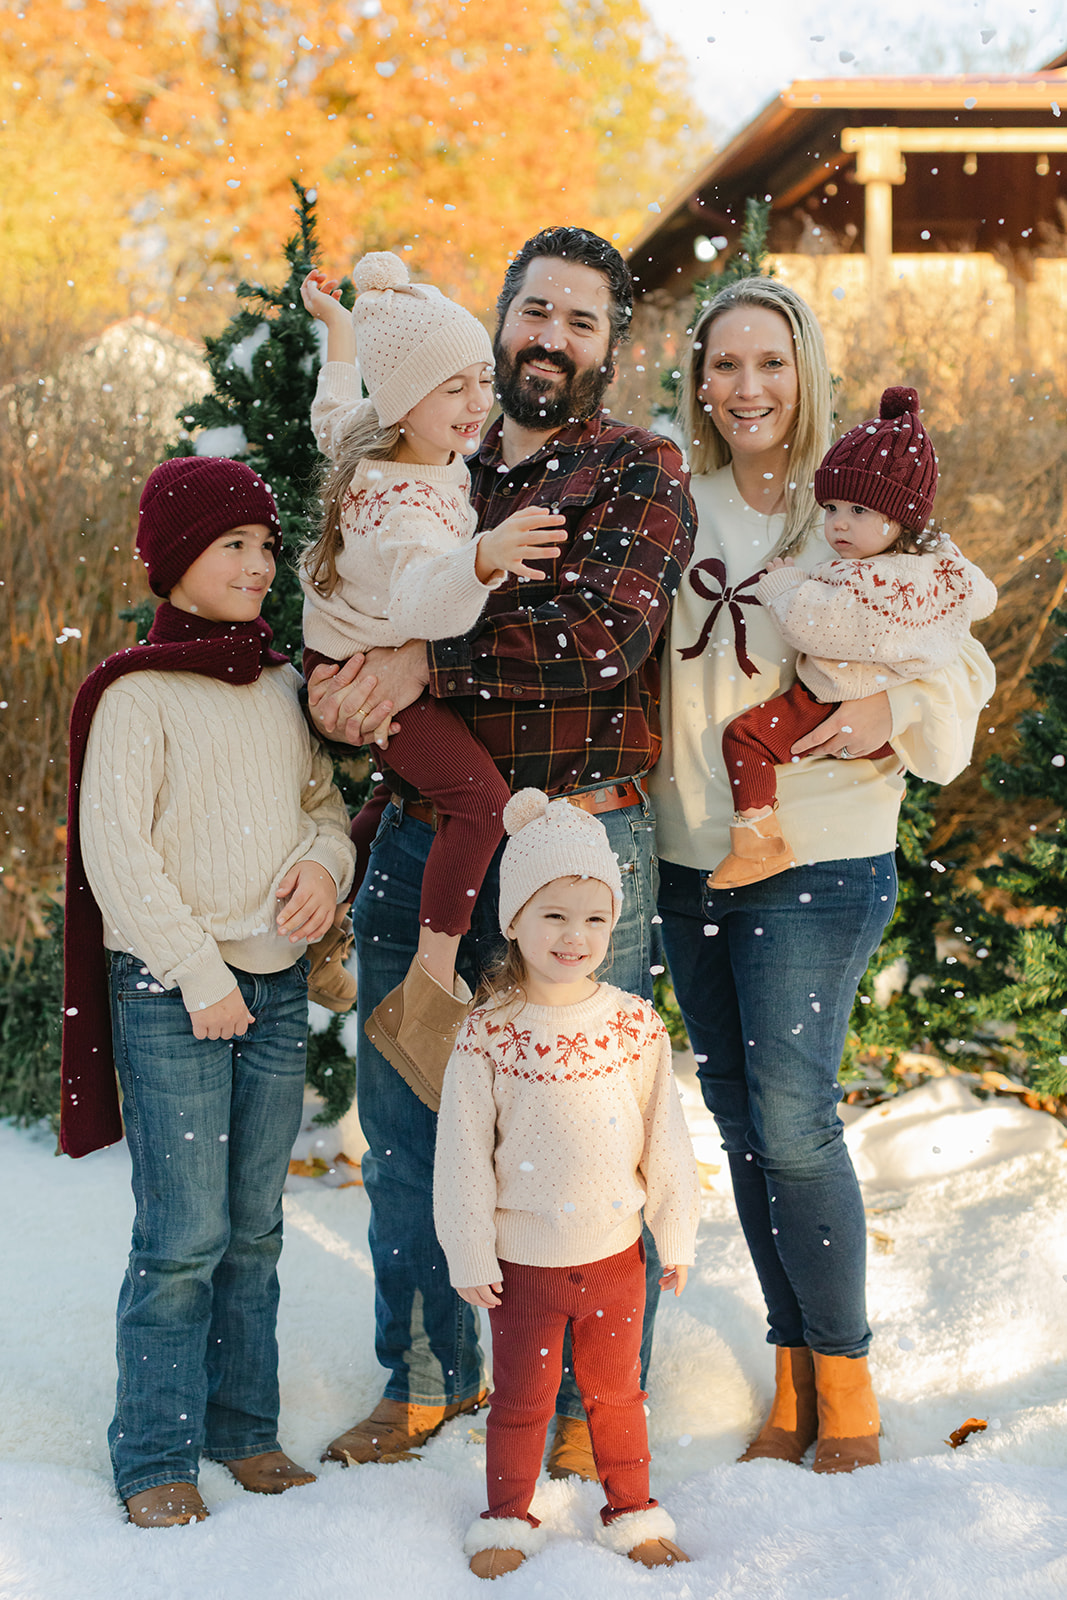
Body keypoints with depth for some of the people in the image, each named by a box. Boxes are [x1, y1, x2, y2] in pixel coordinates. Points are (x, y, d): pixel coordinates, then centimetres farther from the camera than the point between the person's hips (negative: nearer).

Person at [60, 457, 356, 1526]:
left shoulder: (281, 688, 11)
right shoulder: (136, 695, -8)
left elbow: (324, 798, 19)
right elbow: (114, 850, -11)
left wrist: (324, 860, -4)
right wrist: (198, 975, -13)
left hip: (276, 987, 6)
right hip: (169, 993, -6)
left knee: (254, 1227, 12)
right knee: (183, 1236, -4)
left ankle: (244, 1428, 25)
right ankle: (156, 1458, 9)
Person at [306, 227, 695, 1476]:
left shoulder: (642, 474, 0)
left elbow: (600, 636, -17)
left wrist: (428, 661, -17)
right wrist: (333, 684, -9)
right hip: (423, 833, 5)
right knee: (401, 1116, 11)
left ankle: (595, 1406, 16)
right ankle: (426, 1377, 28)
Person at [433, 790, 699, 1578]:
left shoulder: (636, 1025, -6)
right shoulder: (489, 1035, -12)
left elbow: (665, 1137, 2)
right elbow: (463, 1153, -7)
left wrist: (677, 1235, 4)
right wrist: (470, 1255, -6)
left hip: (615, 1254, 2)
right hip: (524, 1261, -2)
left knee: (616, 1393, 18)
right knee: (521, 1401, 13)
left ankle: (632, 1512, 36)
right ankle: (508, 1520, 32)